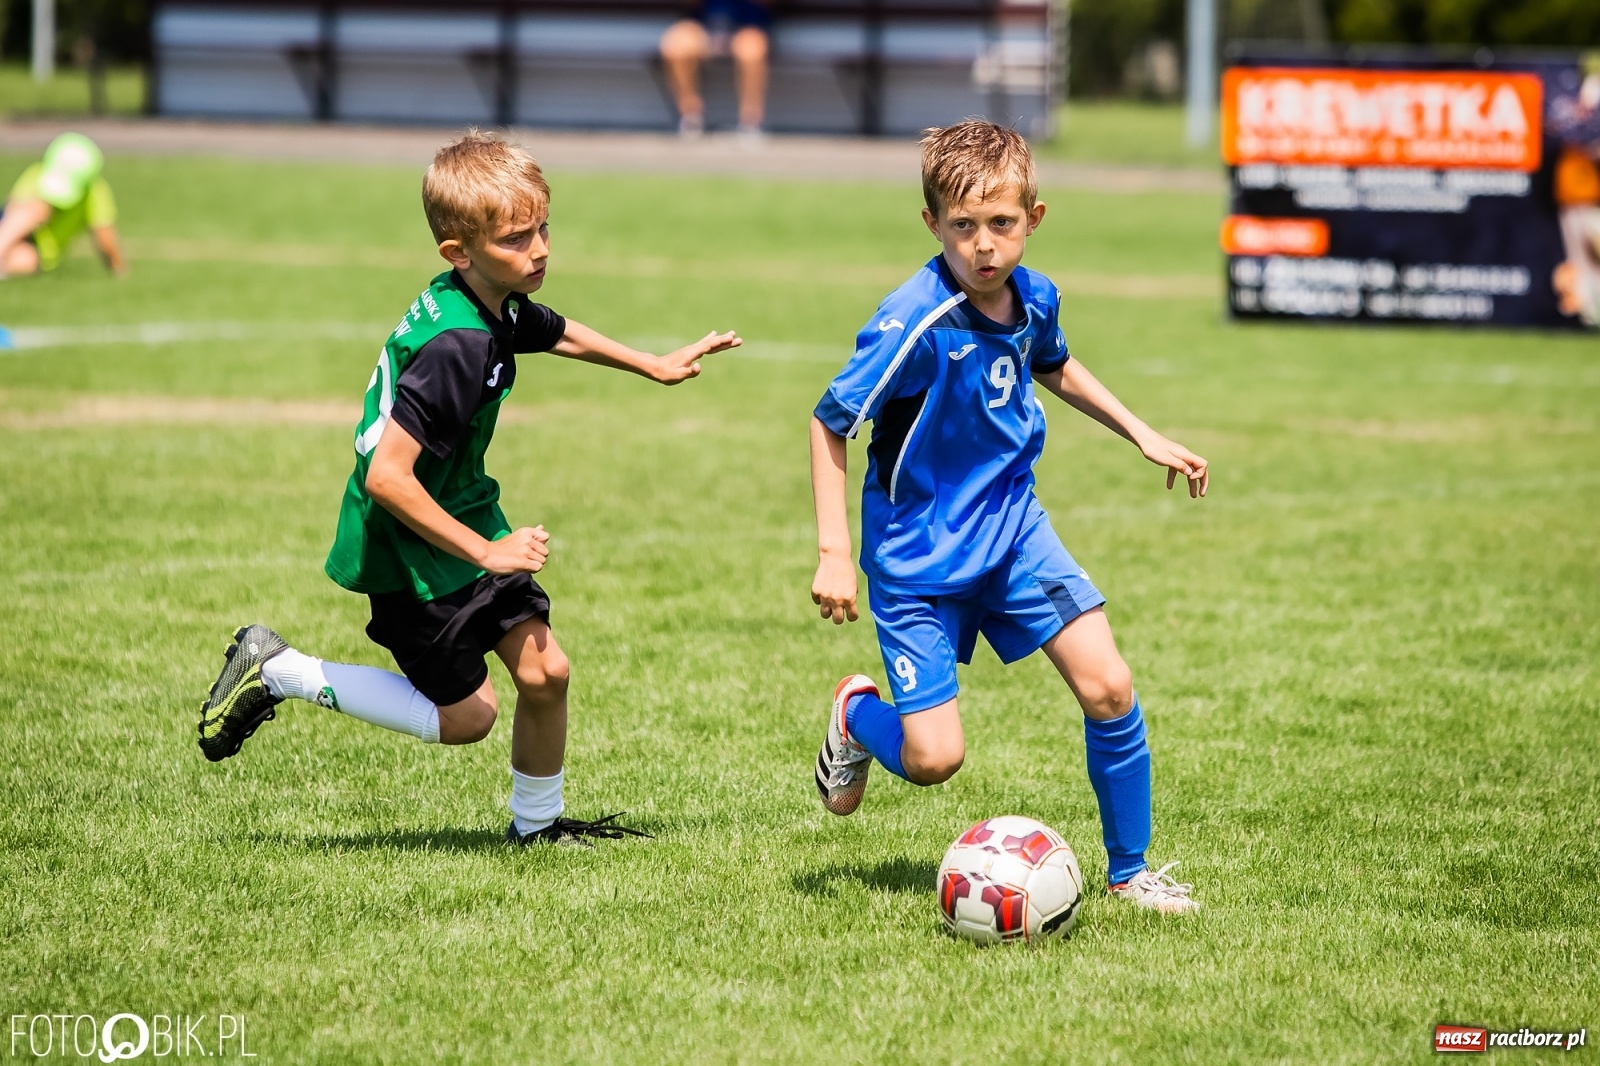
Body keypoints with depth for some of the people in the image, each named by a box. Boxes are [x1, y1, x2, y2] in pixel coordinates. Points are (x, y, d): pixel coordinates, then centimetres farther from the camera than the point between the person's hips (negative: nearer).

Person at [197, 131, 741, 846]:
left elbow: (561, 335, 25)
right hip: (411, 552, -8)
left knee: (544, 670, 2)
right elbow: (386, 477, -34)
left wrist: (655, 366, 35)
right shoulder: (457, 348, -32)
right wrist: (486, 552, -28)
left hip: (469, 522, 8)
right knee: (463, 717, 3)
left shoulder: (498, 309, -2)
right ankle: (276, 673, 12)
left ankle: (538, 823, 22)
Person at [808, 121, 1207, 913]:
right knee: (932, 759, -8)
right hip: (919, 553, -5)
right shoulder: (915, 324, -26)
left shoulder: (1034, 298, -6)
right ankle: (856, 714, 29)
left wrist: (1143, 436, 18)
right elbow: (829, 423, -18)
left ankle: (1129, 872, 11)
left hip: (1011, 525, 5)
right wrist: (833, 553, -22)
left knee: (1107, 685, -7)